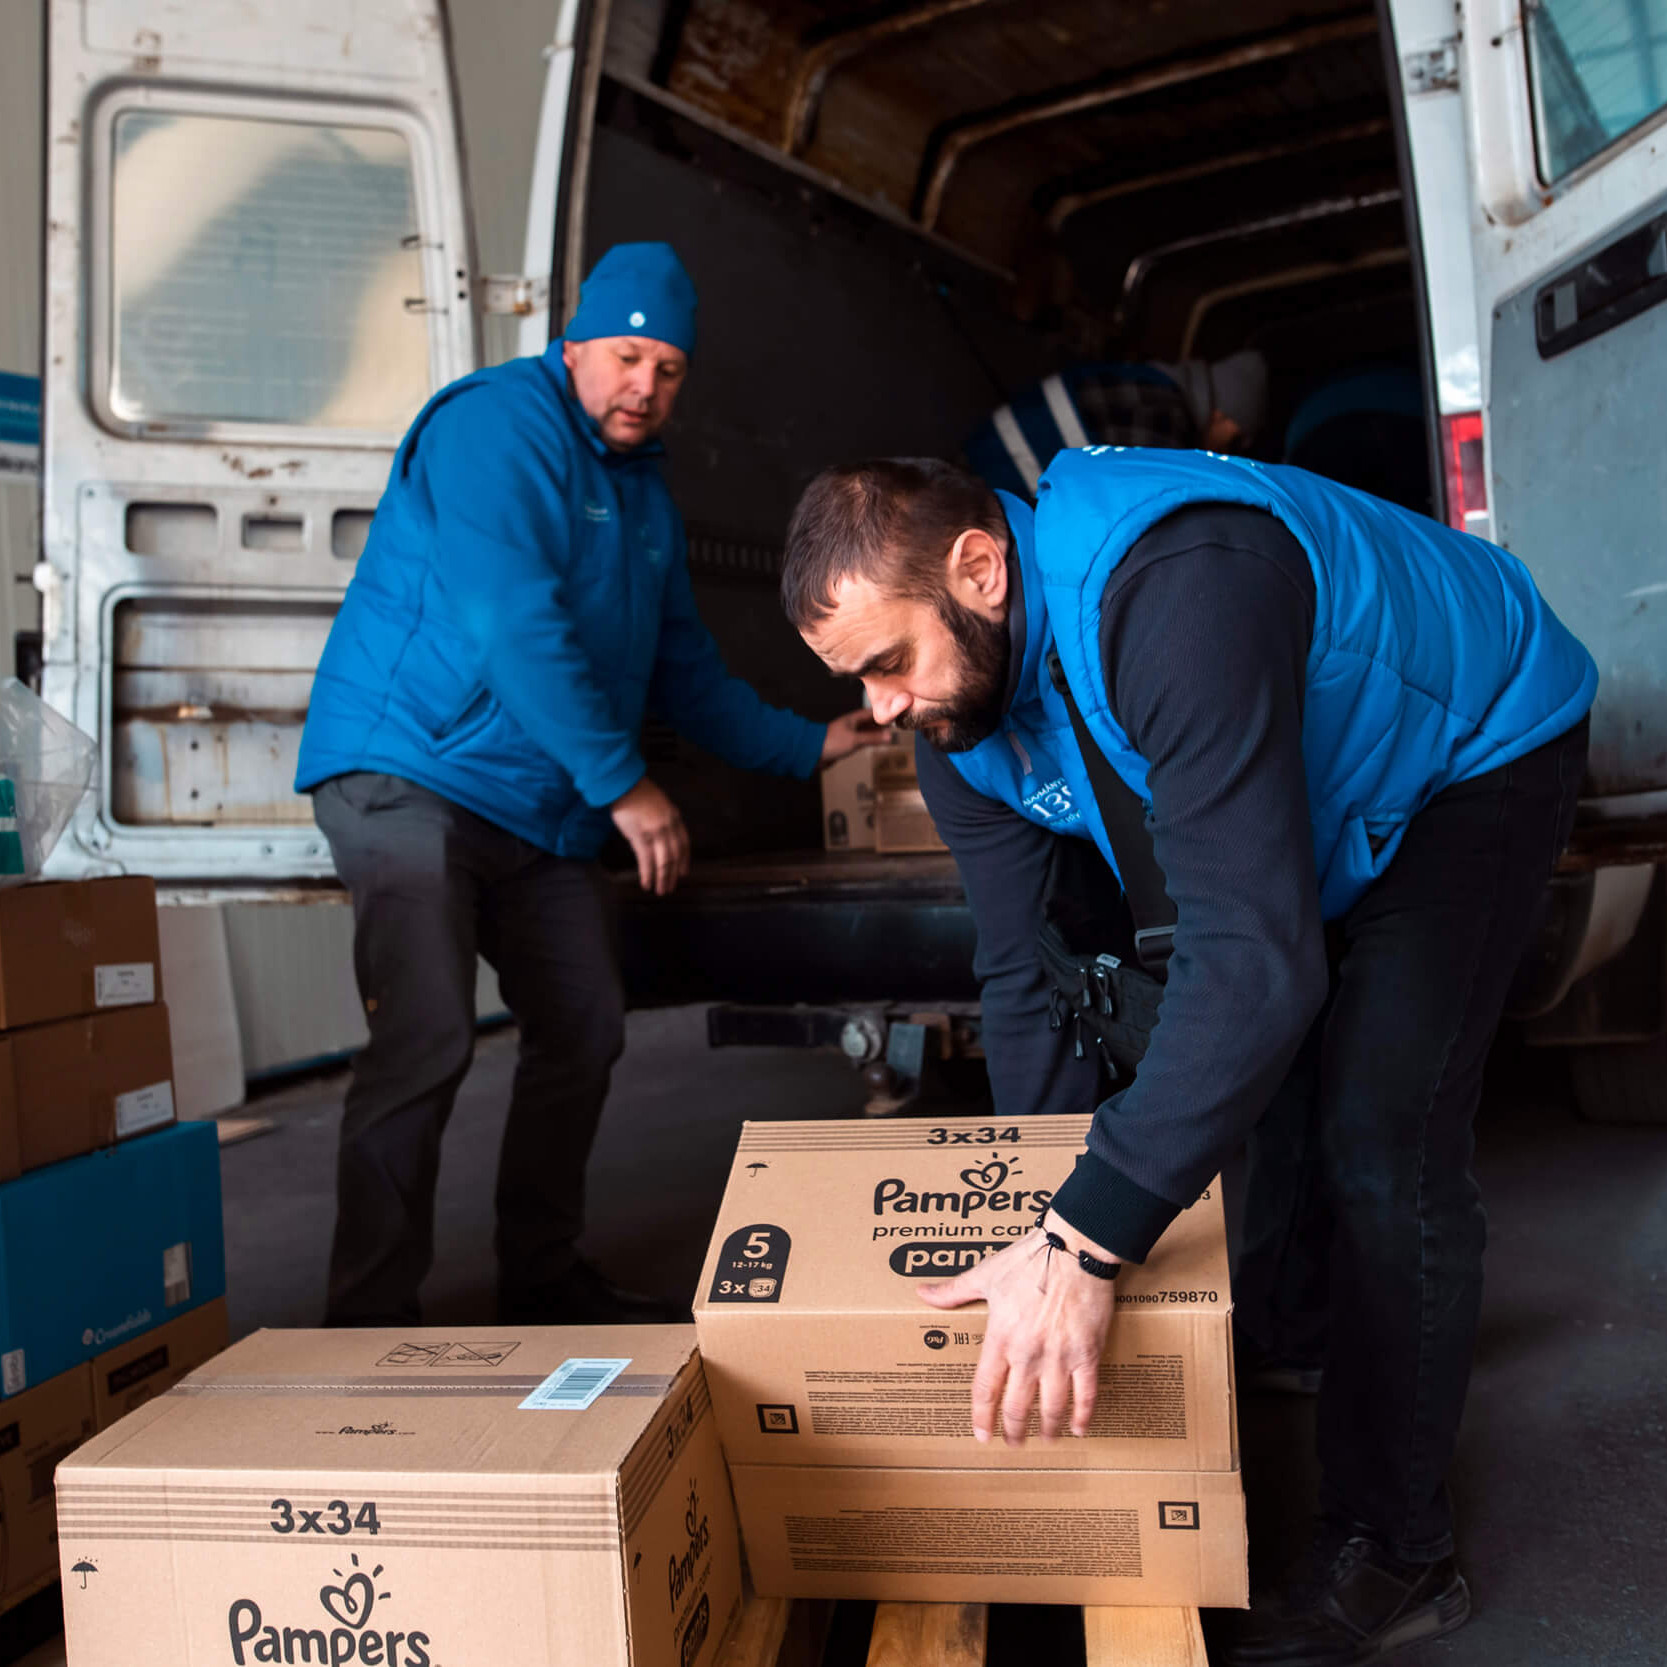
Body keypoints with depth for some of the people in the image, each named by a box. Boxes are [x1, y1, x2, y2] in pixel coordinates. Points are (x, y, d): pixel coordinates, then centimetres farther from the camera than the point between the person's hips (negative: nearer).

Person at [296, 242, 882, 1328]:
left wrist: (808, 745, 19)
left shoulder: (646, 494, 17)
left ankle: (544, 1280, 26)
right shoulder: (497, 424, -10)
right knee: (428, 1040, -19)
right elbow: (515, 620, -23)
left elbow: (684, 668, 24)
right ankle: (371, 1315, -6)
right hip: (410, 772, -9)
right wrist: (623, 784, -21)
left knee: (585, 1032, 11)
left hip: (544, 810, 9)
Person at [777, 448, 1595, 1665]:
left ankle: (1395, 1551, 4)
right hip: (1318, 795, 8)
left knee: (1382, 1141, -14)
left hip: (1480, 748, -7)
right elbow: (1022, 972, -9)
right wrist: (1045, 1215, -8)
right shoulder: (957, 706, -16)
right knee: (1256, 1085, 12)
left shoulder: (1179, 593, -43)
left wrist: (1088, 1243, -50)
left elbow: (1257, 957, -49)